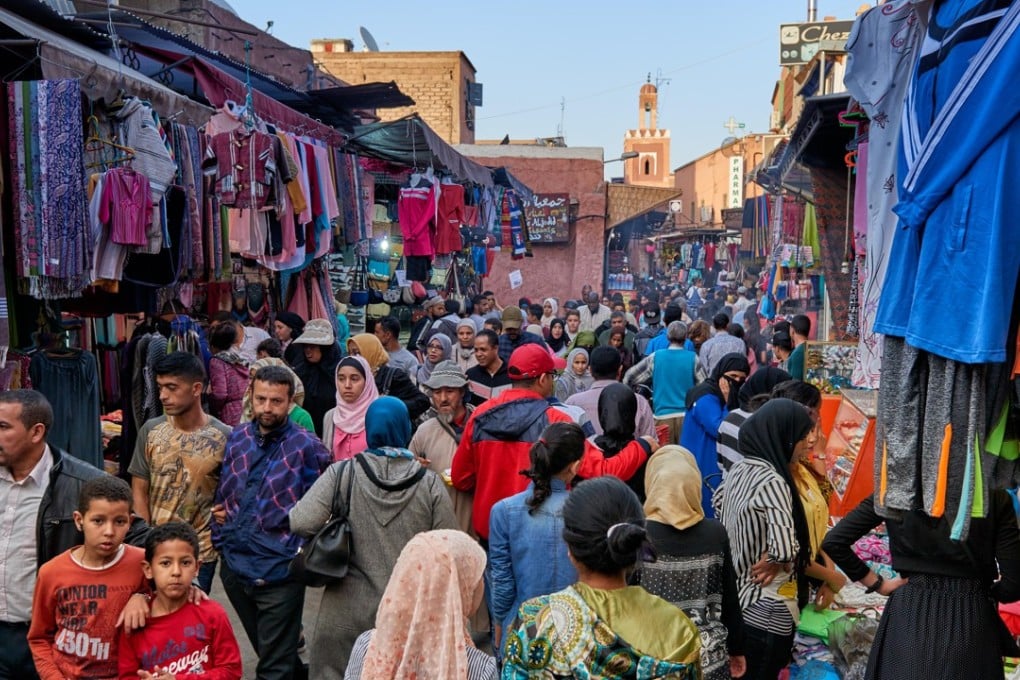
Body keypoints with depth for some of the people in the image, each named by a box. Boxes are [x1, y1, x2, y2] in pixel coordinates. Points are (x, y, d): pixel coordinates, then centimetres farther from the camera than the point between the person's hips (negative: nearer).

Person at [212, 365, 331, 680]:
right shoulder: (236, 437, 5)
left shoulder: (307, 447, -12)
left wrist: (299, 555, -9)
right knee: (268, 651, 23)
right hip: (233, 565, 6)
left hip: (279, 572, -5)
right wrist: (220, 537, 8)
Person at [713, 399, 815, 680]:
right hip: (766, 609, -8)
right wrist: (776, 562, -10)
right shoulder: (772, 481, -23)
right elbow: (785, 549, -31)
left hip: (735, 597, 8)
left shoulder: (739, 469, 2)